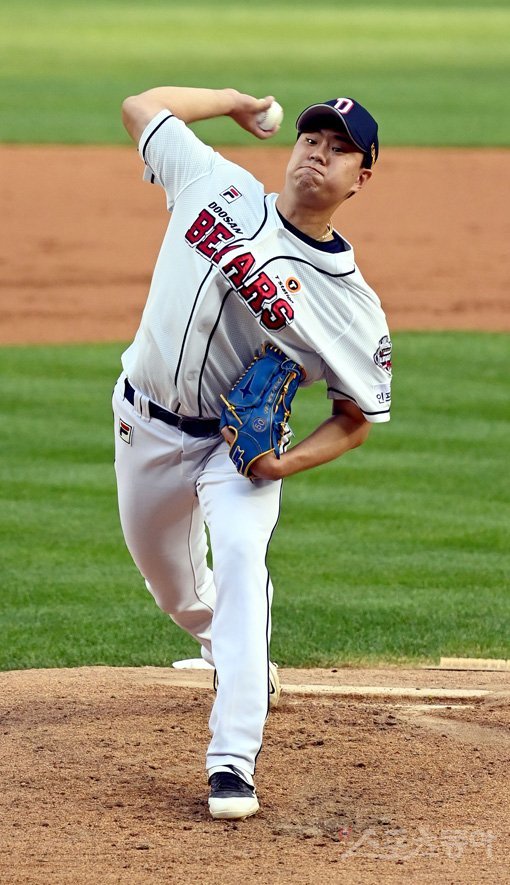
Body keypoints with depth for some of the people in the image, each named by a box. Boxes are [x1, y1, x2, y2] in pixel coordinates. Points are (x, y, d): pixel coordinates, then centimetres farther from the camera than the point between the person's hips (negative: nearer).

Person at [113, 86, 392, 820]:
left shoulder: (354, 305, -16)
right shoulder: (219, 185, -8)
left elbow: (357, 418, -7)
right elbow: (140, 106, 5)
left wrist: (285, 463, -23)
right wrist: (232, 100, 9)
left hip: (242, 442, -4)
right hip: (146, 424, 4)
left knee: (240, 553, -29)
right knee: (168, 577, 19)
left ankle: (234, 759, -33)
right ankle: (226, 647, 57)